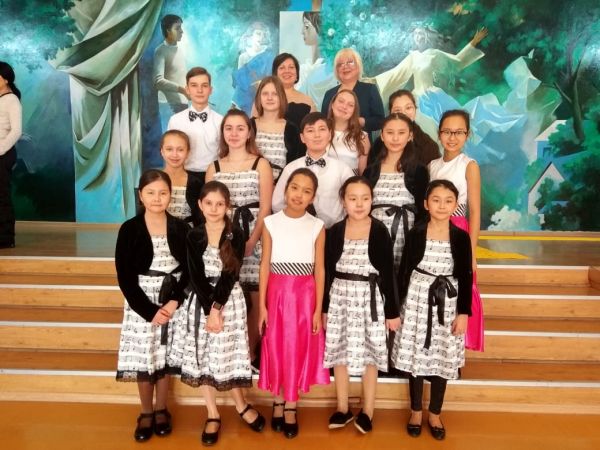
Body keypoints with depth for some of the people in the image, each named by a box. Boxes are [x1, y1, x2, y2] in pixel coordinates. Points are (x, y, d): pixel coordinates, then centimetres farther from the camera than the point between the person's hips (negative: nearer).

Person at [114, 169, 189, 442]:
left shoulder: (181, 228, -1)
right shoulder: (129, 229, -6)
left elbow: (189, 270, 1)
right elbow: (125, 277, -8)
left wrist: (175, 301, -14)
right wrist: (150, 311, -13)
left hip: (174, 301, 1)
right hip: (141, 303, -1)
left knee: (165, 357, 8)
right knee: (143, 357, 4)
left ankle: (161, 410, 26)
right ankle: (146, 413, 23)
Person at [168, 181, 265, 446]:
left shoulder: (236, 235, -4)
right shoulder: (194, 237, 0)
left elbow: (230, 275, -10)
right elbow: (196, 277, -6)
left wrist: (217, 307, -17)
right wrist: (209, 309, -15)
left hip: (229, 300, -2)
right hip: (200, 301, 2)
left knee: (227, 354, 2)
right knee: (202, 357, 7)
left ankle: (241, 405, 26)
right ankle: (213, 415, 21)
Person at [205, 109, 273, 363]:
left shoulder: (260, 164, 3)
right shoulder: (214, 167, 12)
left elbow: (265, 208, -3)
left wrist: (251, 242, -12)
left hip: (254, 239, -2)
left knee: (256, 297, -2)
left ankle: (250, 351, 12)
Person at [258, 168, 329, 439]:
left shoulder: (317, 226, -2)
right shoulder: (271, 223, -2)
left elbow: (319, 269, -1)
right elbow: (265, 265, -1)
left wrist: (318, 309, -3)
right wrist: (262, 305, -3)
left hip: (304, 294, 0)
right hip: (277, 292, 0)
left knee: (298, 350, 7)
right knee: (276, 349, 8)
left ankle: (290, 407, 21)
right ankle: (278, 403, 26)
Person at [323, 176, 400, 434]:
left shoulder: (379, 231, -6)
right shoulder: (335, 231, -1)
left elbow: (388, 273, -3)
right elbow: (328, 271, 4)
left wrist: (393, 311, -3)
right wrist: (324, 308, 5)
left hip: (370, 298, -2)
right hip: (340, 297, 2)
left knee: (370, 354, 6)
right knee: (339, 352, 9)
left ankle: (367, 411, 22)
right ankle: (342, 409, 26)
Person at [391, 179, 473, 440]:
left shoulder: (461, 237, -3)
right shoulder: (415, 234, -4)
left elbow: (466, 277, -1)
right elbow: (404, 271, -1)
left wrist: (464, 312, -5)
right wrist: (398, 305, -3)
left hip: (448, 302, 1)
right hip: (418, 299, 0)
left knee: (443, 357, 9)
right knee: (415, 354, 7)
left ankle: (435, 414, 26)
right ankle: (415, 411, 26)